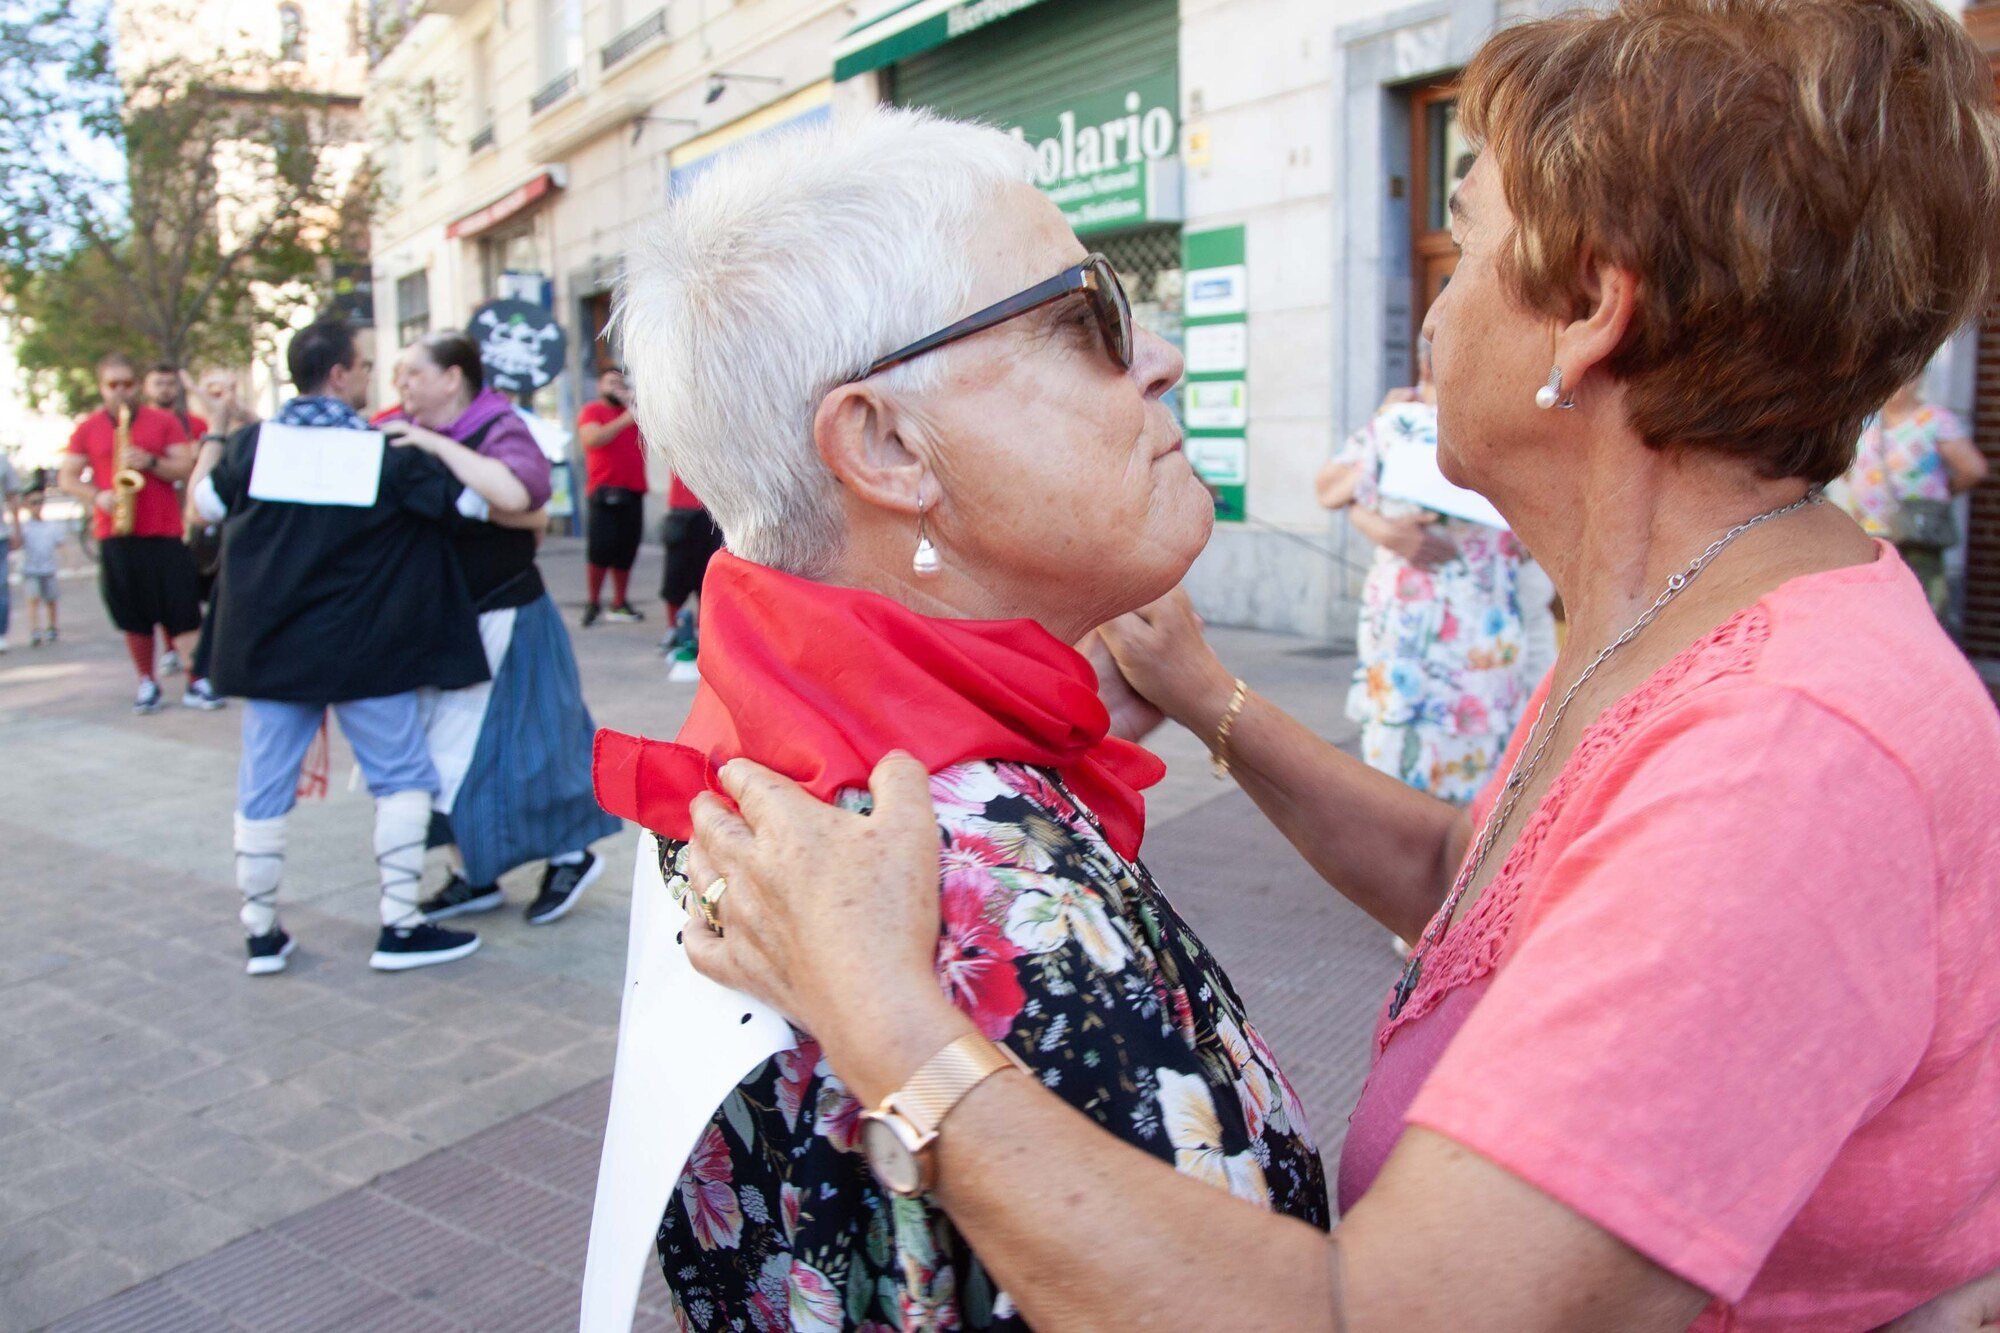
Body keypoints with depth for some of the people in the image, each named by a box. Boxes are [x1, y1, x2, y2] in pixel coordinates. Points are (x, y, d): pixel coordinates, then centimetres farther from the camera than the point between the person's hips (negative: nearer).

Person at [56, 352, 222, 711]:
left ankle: (196, 682, -2)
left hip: (165, 533, -1)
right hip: (115, 536, 2)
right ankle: (147, 682, 17)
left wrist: (150, 462, -17)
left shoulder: (164, 422, 6)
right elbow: (67, 477, 10)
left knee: (182, 612, -5)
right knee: (134, 616, 7)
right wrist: (96, 496, -9)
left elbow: (186, 467, 0)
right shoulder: (87, 429, 9)